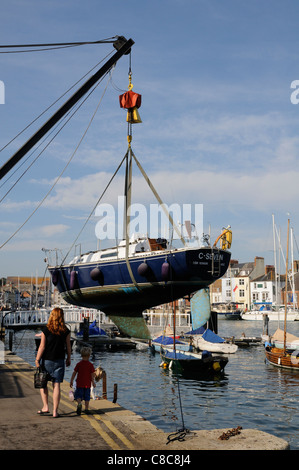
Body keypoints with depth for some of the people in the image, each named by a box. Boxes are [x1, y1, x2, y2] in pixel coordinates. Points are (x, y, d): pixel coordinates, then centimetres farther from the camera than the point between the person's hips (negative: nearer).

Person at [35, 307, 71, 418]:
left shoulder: (46, 330, -9)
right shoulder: (66, 331, -2)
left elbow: (42, 346, -9)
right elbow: (68, 346, 4)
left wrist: (37, 359, -1)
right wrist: (68, 358, 16)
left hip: (47, 360, -2)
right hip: (59, 361, 2)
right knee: (56, 385, 3)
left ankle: (45, 407, 10)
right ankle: (55, 411, 4)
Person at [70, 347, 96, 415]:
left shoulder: (78, 364, -2)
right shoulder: (90, 365, -3)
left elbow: (74, 373, -1)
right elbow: (92, 374, -2)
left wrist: (71, 381, 8)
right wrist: (93, 382, 10)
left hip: (79, 384, -1)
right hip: (87, 384, 1)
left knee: (78, 395, 5)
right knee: (87, 396, 12)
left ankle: (79, 403, -22)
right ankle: (86, 408, 13)